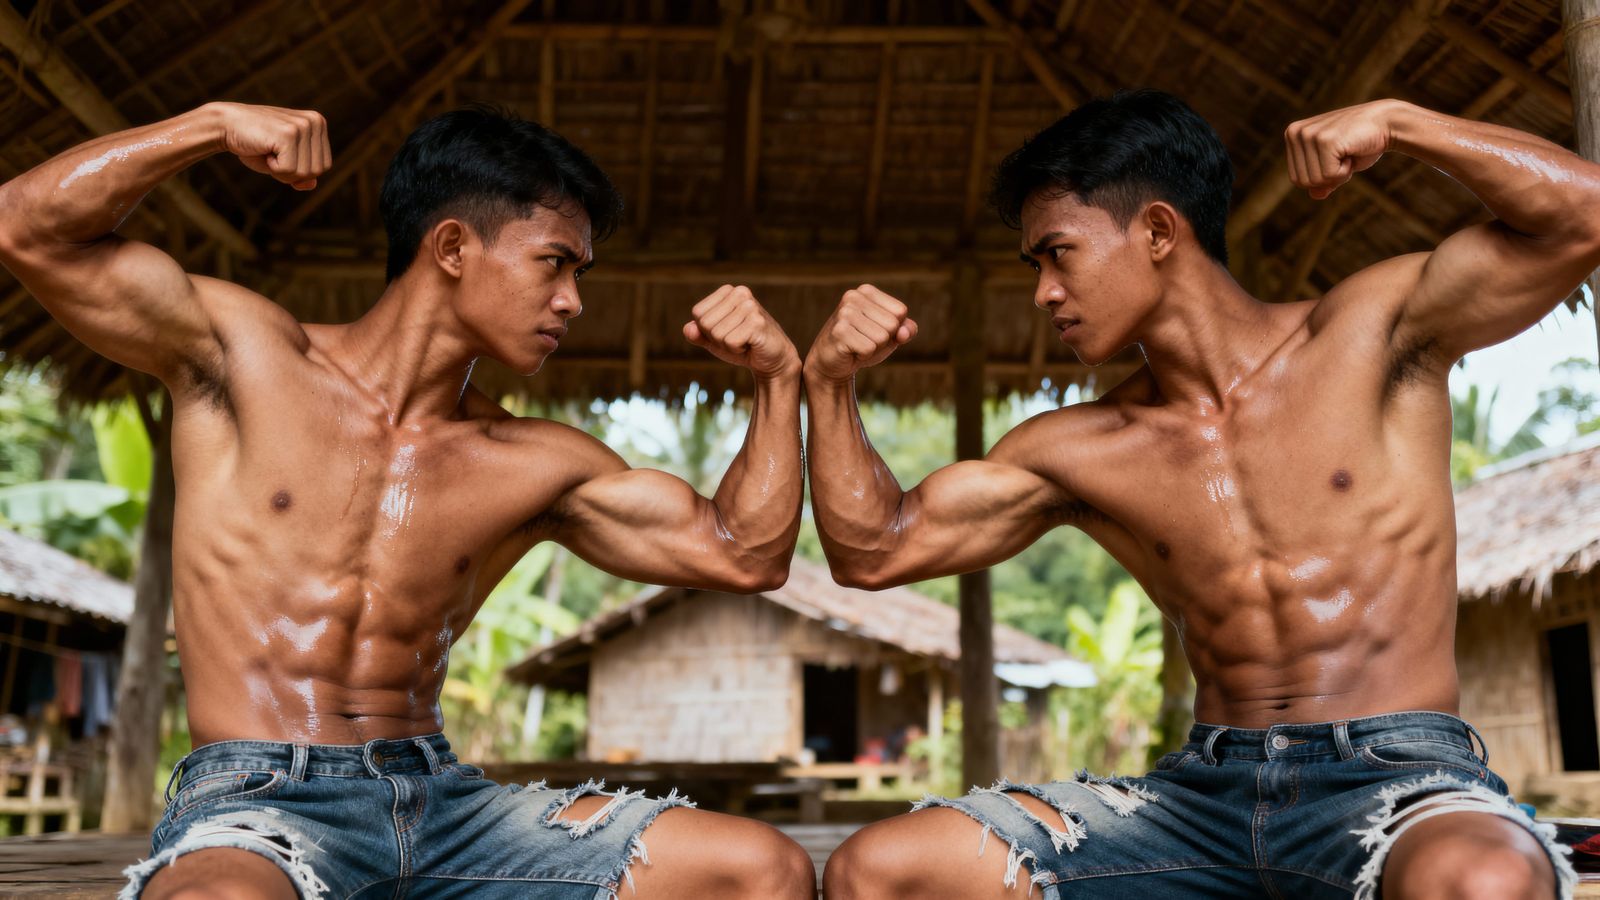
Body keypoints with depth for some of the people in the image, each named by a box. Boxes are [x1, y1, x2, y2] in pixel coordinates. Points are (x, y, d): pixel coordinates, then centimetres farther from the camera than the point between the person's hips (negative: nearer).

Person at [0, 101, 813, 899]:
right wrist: (215, 124, -9)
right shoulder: (243, 356, 3)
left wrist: (778, 375, 2)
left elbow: (742, 554, 9)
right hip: (256, 806, -4)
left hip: (443, 801, 4)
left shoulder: (537, 466, 10)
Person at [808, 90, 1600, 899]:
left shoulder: (1367, 335, 4)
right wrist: (828, 379, -1)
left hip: (1400, 782, -3)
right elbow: (876, 550, 10)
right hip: (1204, 793, 3)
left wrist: (1395, 122, -11)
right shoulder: (1075, 451, 11)